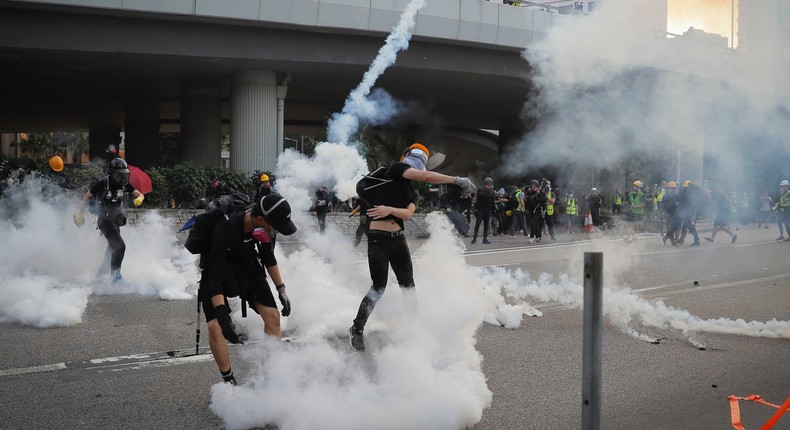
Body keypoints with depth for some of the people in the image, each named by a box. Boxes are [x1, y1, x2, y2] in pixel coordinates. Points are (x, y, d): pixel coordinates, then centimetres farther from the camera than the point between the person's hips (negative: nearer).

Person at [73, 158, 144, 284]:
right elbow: (86, 197, -4)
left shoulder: (124, 184, 1)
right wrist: (80, 213, -1)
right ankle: (116, 276, -19)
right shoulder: (103, 183, -14)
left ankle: (99, 276, 32)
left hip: (116, 221, 8)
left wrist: (139, 198, -24)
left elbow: (140, 194, 0)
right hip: (104, 220, -8)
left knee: (112, 250, 17)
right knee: (120, 246, -22)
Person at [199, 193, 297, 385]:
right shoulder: (225, 229, -38)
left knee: (272, 316, -6)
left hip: (247, 266, 5)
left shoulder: (264, 226, -20)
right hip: (217, 268, -5)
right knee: (215, 326, -18)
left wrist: (281, 289, 3)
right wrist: (222, 315, -43)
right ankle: (229, 381, -1)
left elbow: (268, 257, 1)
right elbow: (215, 276, -38)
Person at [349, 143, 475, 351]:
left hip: (398, 239, 7)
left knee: (408, 285, 7)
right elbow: (425, 176, -17)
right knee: (378, 288, -3)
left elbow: (408, 213, -3)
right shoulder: (396, 169, -3)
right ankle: (357, 329, 13)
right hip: (378, 238, -7)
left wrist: (389, 210, -23)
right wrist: (457, 180, -17)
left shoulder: (412, 193, 17)